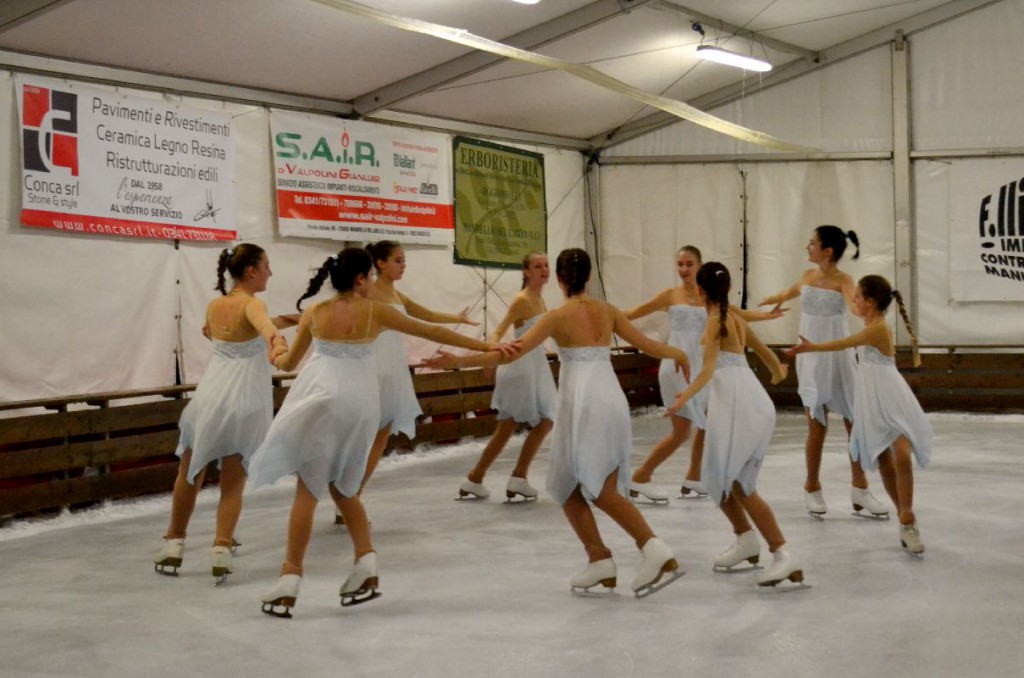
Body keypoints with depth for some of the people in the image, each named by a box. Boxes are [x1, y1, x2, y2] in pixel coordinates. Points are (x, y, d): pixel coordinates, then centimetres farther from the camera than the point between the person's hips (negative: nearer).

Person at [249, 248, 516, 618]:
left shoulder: (314, 313, 4)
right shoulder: (375, 312, 2)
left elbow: (289, 362, 15)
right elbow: (433, 332, 6)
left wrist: (274, 358, 40)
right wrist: (487, 346, 13)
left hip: (319, 401, -1)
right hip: (359, 404, 1)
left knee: (307, 491, 3)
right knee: (344, 488, 20)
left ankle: (289, 580, 1)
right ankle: (366, 565, 11)